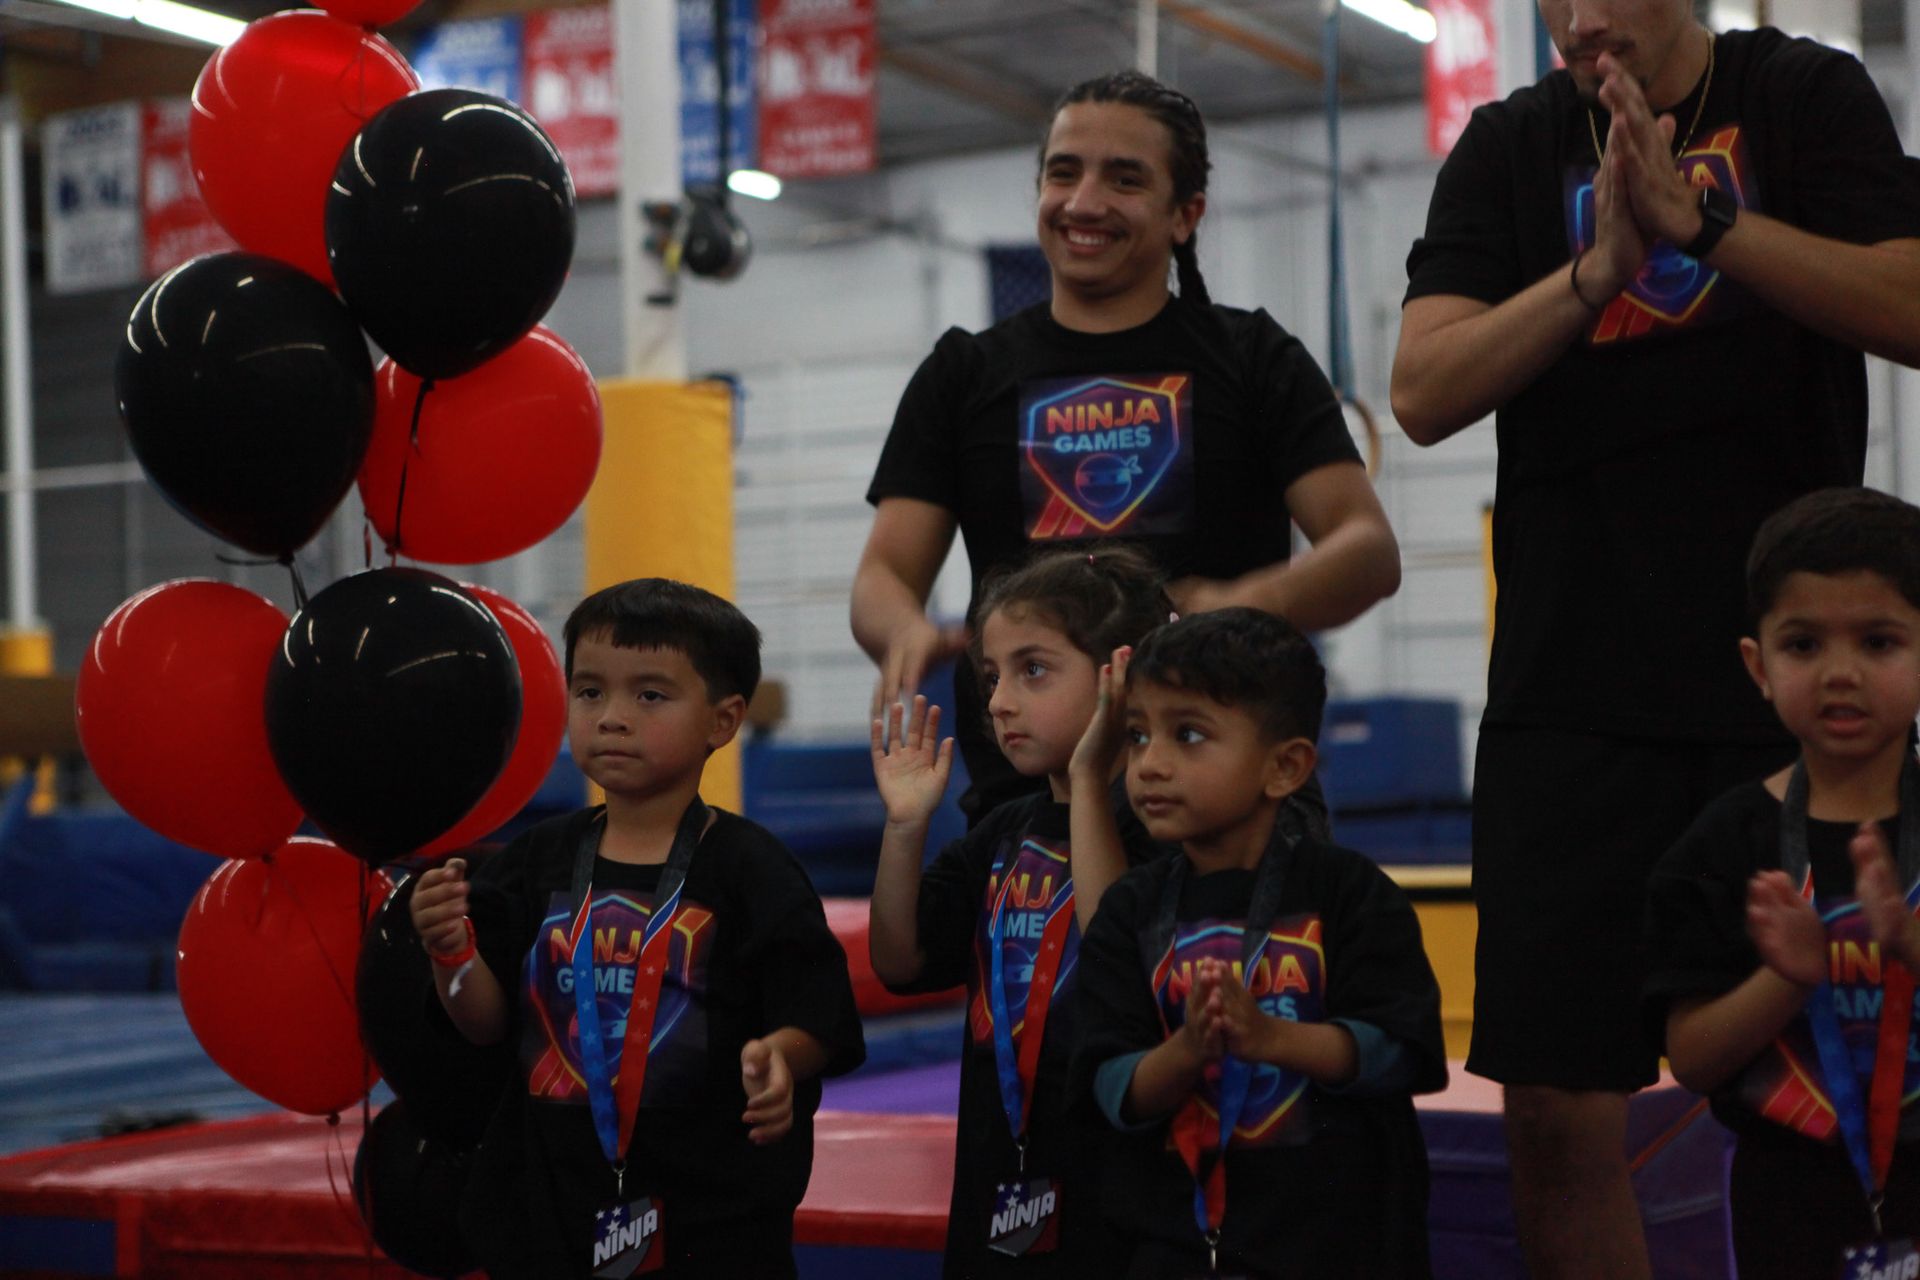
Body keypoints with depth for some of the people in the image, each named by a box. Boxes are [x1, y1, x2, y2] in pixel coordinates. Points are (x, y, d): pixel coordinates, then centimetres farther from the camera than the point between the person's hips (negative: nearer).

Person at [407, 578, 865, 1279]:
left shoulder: (748, 867, -7)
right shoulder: (540, 860, 5)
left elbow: (815, 1022, -9)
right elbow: (488, 1023, 6)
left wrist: (778, 1056, -29)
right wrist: (452, 950, -12)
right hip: (554, 1190, 4)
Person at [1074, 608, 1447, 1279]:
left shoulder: (1346, 890, -5)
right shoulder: (1133, 910, 1)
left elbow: (1403, 1052, -12)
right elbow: (1116, 1093, -4)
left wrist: (1270, 1036, -24)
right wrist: (1188, 1051, -23)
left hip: (1341, 1225, -2)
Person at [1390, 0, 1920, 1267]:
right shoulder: (1508, 150, 9)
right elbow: (1424, 392, -1)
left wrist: (1697, 219, -17)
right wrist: (1598, 266, -14)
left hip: (1788, 678, -1)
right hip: (1574, 690, 1)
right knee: (1554, 1107, -2)